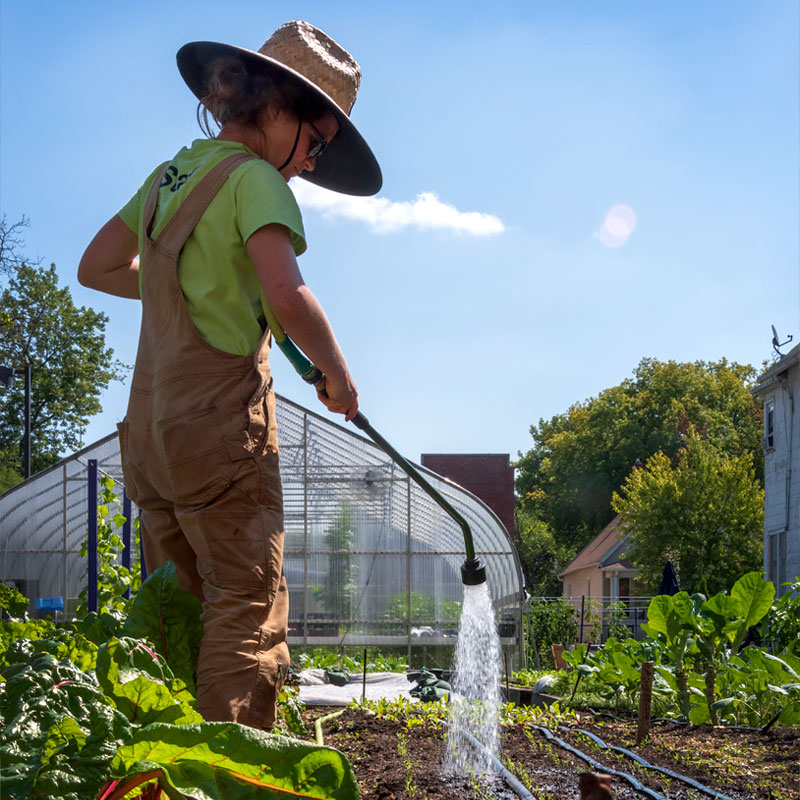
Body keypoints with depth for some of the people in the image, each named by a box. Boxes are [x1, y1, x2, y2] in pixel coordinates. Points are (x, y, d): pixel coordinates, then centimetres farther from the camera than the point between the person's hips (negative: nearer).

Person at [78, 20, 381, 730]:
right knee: (248, 606, -8)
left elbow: (97, 267, 25)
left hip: (150, 430, 8)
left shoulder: (169, 175, 17)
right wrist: (337, 372, -7)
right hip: (221, 425, -8)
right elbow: (286, 294, -21)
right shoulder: (254, 177, -8)